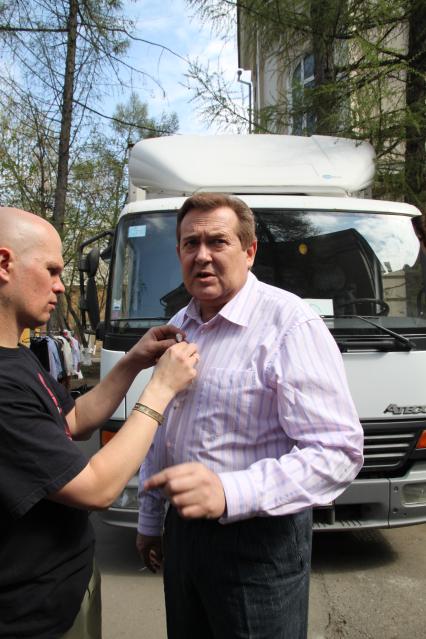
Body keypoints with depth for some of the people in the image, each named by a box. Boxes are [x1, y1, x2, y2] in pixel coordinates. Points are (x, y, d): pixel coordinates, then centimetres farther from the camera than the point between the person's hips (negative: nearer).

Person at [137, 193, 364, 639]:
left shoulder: (290, 324, -19)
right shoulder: (177, 326, 7)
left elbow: (339, 451, -24)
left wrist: (228, 493, -36)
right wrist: (149, 519, 18)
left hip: (260, 540, -6)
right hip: (183, 530, 7)